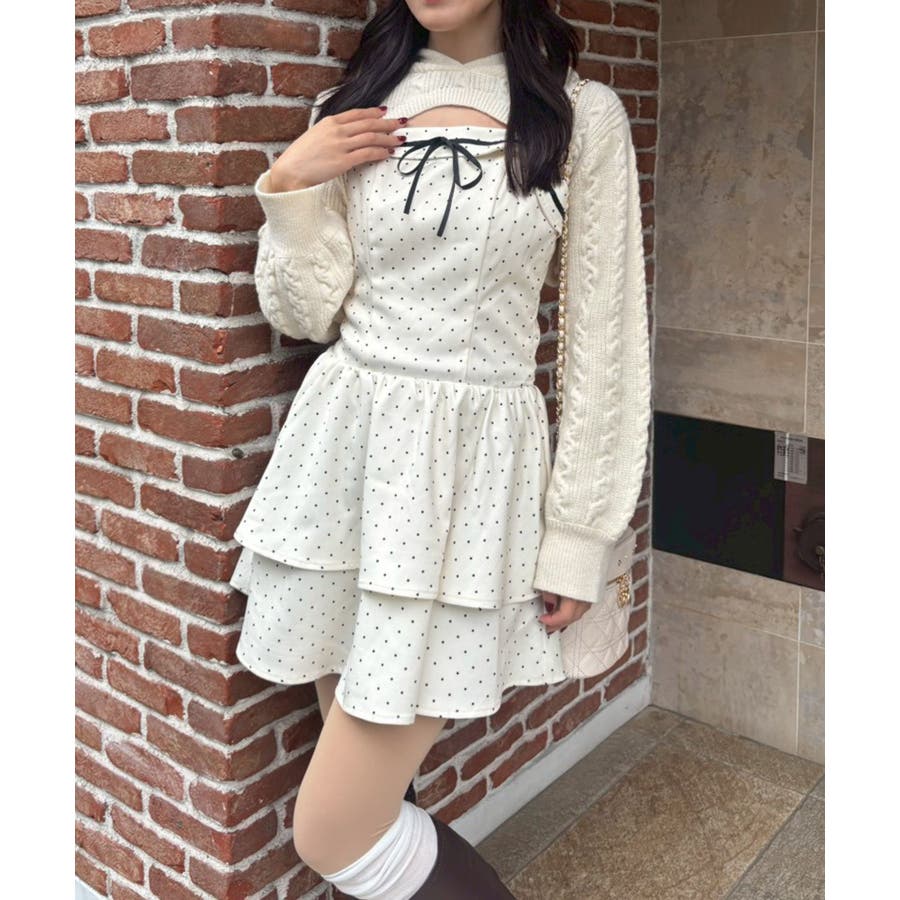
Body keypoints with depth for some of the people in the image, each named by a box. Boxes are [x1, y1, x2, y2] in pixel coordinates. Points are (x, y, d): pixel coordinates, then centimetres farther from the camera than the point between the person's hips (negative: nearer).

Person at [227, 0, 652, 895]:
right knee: (370, 799, 14)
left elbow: (603, 341, -1)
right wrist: (290, 186, -6)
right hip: (340, 441, 4)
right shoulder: (351, 112, 9)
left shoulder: (584, 116, -1)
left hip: (472, 460, -4)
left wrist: (579, 533, -2)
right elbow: (305, 312, 9)